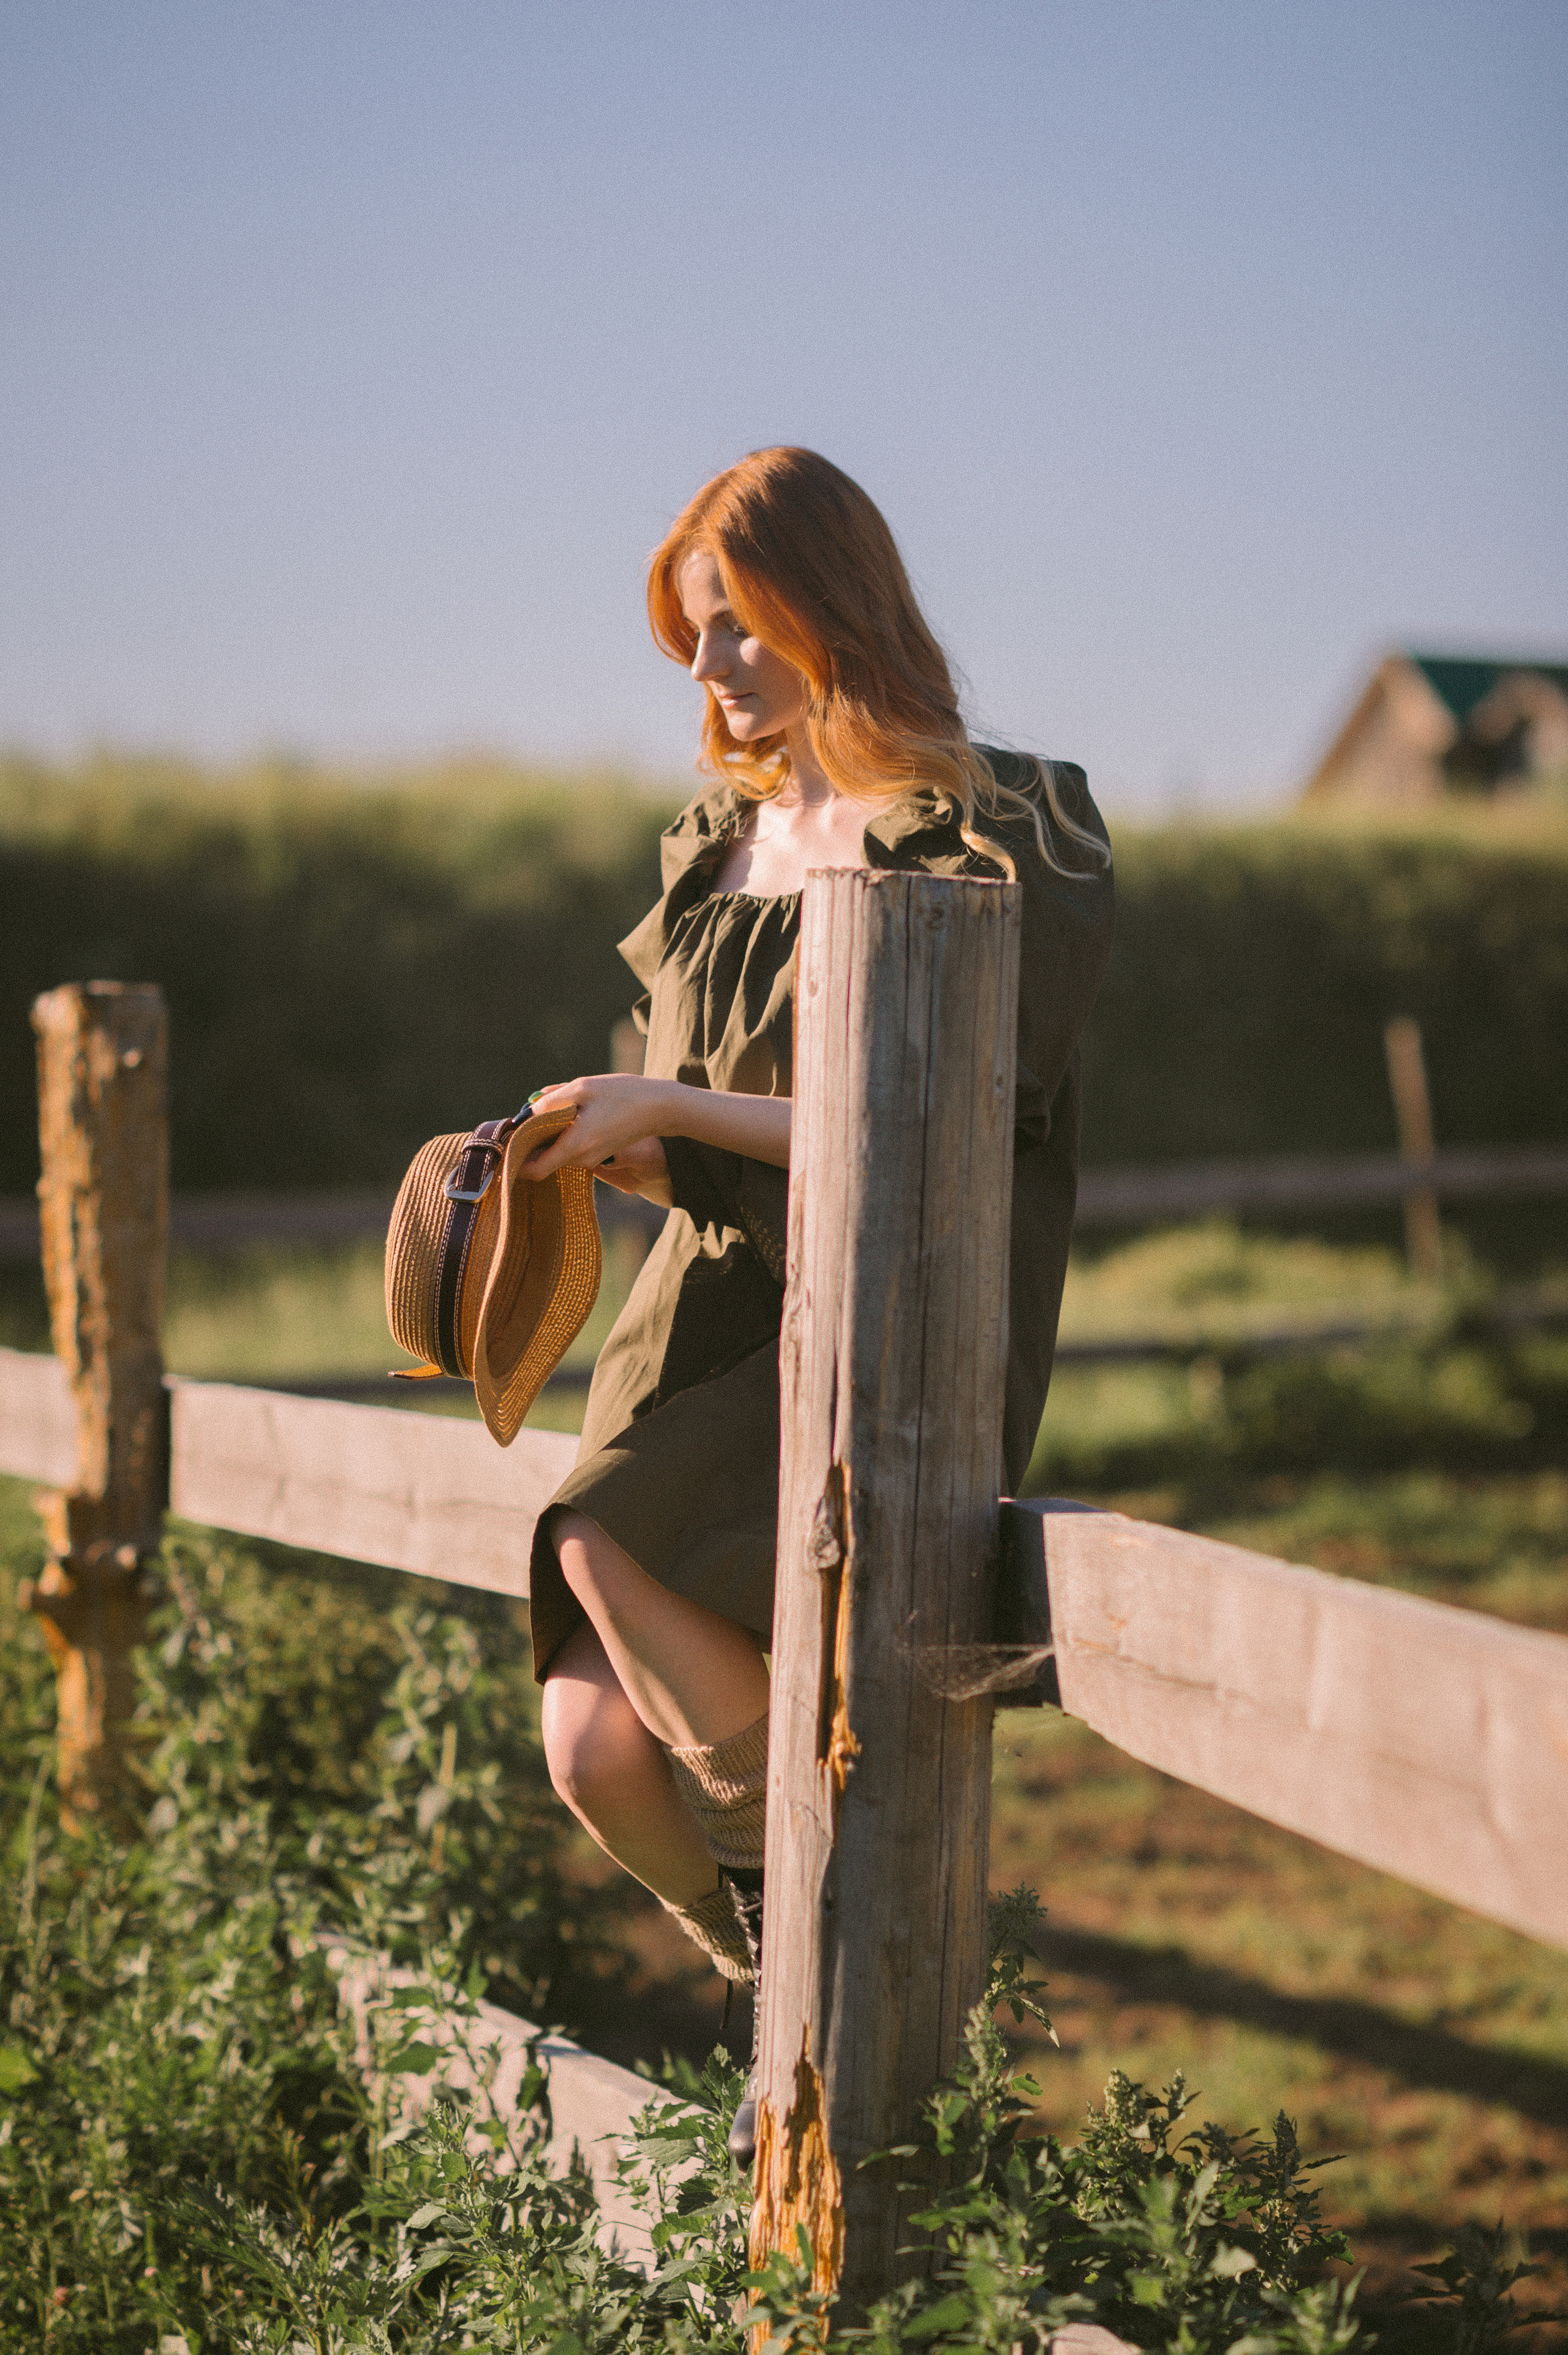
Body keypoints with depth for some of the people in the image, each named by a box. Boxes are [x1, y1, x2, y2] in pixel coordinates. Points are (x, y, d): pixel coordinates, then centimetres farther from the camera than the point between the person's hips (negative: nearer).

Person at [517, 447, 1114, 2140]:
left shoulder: (990, 834, -6)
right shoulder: (719, 843, 16)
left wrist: (670, 1105, -17)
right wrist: (597, 1151, -1)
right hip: (716, 1327, 6)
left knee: (606, 1545, -32)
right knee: (597, 1755, -12)